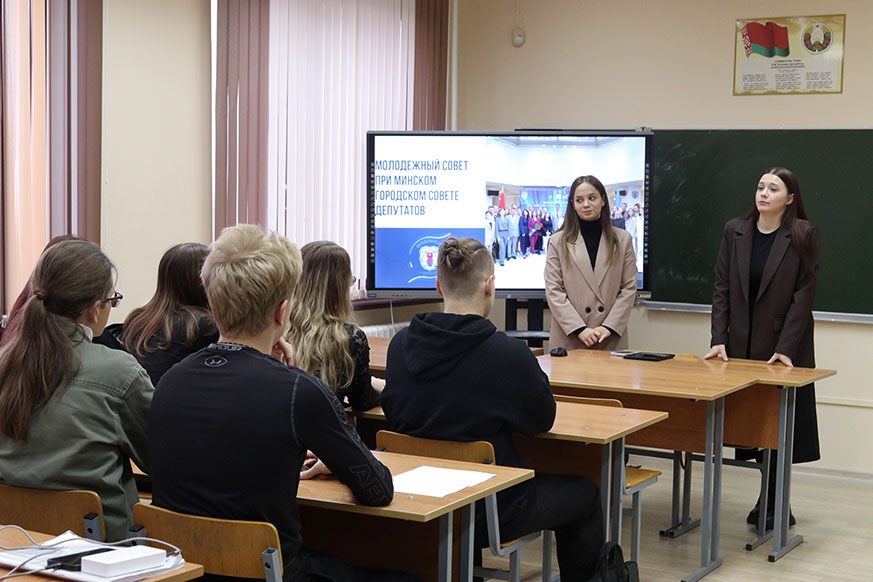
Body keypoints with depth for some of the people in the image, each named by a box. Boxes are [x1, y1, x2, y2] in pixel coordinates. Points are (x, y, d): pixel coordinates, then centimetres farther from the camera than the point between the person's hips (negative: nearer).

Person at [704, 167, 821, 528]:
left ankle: (774, 505, 11)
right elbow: (722, 288, 4)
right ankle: (770, 501, 18)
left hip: (785, 349, -3)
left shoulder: (803, 235, -5)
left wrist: (786, 348, -15)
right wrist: (719, 339, -6)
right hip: (742, 346, 3)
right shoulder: (735, 231, 5)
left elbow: (804, 294, -8)